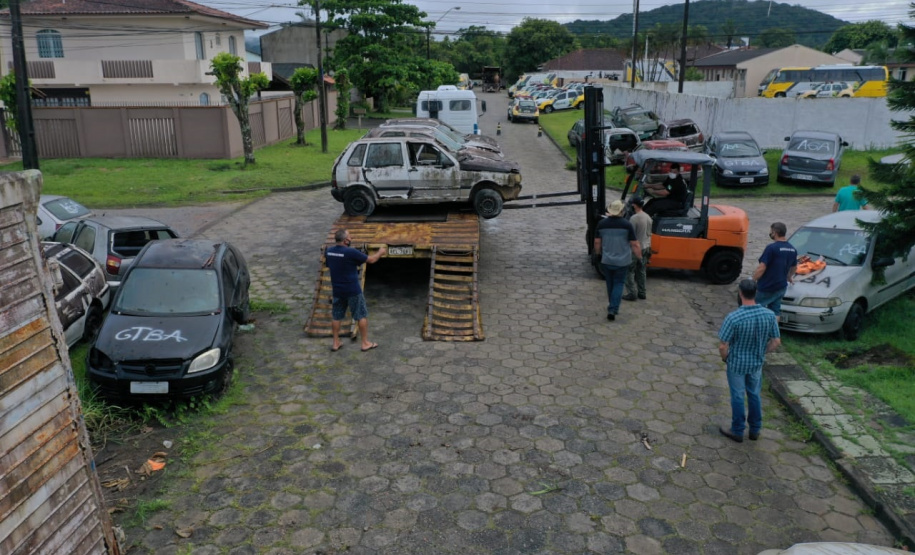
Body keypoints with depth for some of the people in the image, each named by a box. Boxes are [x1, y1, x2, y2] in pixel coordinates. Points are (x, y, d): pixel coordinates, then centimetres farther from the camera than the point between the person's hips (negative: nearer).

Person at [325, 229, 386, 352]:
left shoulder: (328, 251, -2)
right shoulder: (351, 252, -21)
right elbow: (371, 260, -12)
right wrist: (380, 253, 8)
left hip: (337, 290, 6)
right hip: (353, 290, -6)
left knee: (336, 316, 16)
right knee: (362, 316, 8)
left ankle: (336, 343, 23)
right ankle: (365, 343, 15)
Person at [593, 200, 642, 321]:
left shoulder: (602, 224, -4)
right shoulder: (627, 225, -12)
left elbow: (597, 242, 4)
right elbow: (634, 244, -9)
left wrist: (598, 254, 21)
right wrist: (639, 257, 4)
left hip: (606, 261, 3)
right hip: (622, 261, -2)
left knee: (610, 284, 17)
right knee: (618, 284, 5)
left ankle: (613, 307, 30)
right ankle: (613, 309, -7)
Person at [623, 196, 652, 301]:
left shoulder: (634, 218, -21)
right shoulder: (648, 217, 6)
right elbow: (649, 234, 13)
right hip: (645, 248, 8)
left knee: (629, 272, 0)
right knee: (642, 271, 14)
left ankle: (632, 293, -1)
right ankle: (642, 293, 20)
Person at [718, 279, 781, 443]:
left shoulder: (733, 317, -28)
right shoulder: (769, 315, -15)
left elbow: (723, 346, -23)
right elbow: (776, 342, -4)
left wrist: (725, 358, -2)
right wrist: (762, 353, 11)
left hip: (737, 363, -4)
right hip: (757, 363, 4)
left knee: (738, 396, 14)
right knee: (754, 395, 22)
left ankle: (737, 431, 29)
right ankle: (755, 430, 37)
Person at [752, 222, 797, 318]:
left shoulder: (771, 248, -20)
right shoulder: (792, 249, 6)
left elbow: (761, 268, -23)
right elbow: (794, 267, 23)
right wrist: (789, 277, 42)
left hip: (766, 288, -7)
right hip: (781, 287, 7)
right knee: (775, 312, 15)